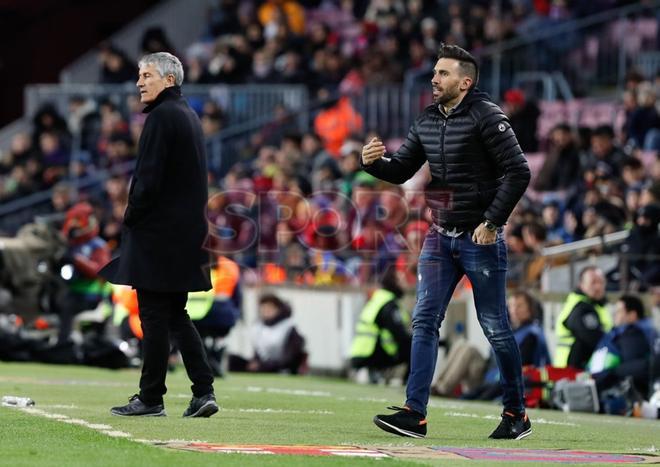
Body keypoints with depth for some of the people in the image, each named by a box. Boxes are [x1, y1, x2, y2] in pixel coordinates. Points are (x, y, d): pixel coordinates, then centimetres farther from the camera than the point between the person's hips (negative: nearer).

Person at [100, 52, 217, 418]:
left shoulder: (161, 117, -14)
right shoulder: (189, 116, 15)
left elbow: (149, 178, -19)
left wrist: (131, 217, -6)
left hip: (158, 233, -9)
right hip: (187, 232, 9)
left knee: (154, 315, -3)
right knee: (175, 314, 13)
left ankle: (151, 398, 1)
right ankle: (203, 392, 7)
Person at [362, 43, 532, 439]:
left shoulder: (486, 116, -10)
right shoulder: (427, 121, 11)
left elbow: (518, 171, -14)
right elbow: (402, 170, 16)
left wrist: (493, 222, -17)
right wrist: (375, 163, -6)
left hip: (480, 239, -6)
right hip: (440, 237, 6)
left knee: (495, 326, 1)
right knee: (424, 321, -3)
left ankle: (517, 413, 13)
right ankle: (415, 414, -6)